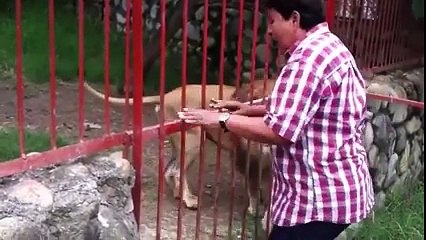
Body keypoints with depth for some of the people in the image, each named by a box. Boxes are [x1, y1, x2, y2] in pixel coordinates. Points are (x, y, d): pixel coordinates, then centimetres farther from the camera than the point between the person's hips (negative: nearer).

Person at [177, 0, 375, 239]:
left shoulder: (309, 57, -21)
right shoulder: (330, 47, 13)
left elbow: (279, 131, -24)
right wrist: (252, 109, 13)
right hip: (336, 190, 11)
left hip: (320, 198, -11)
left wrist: (223, 119, -13)